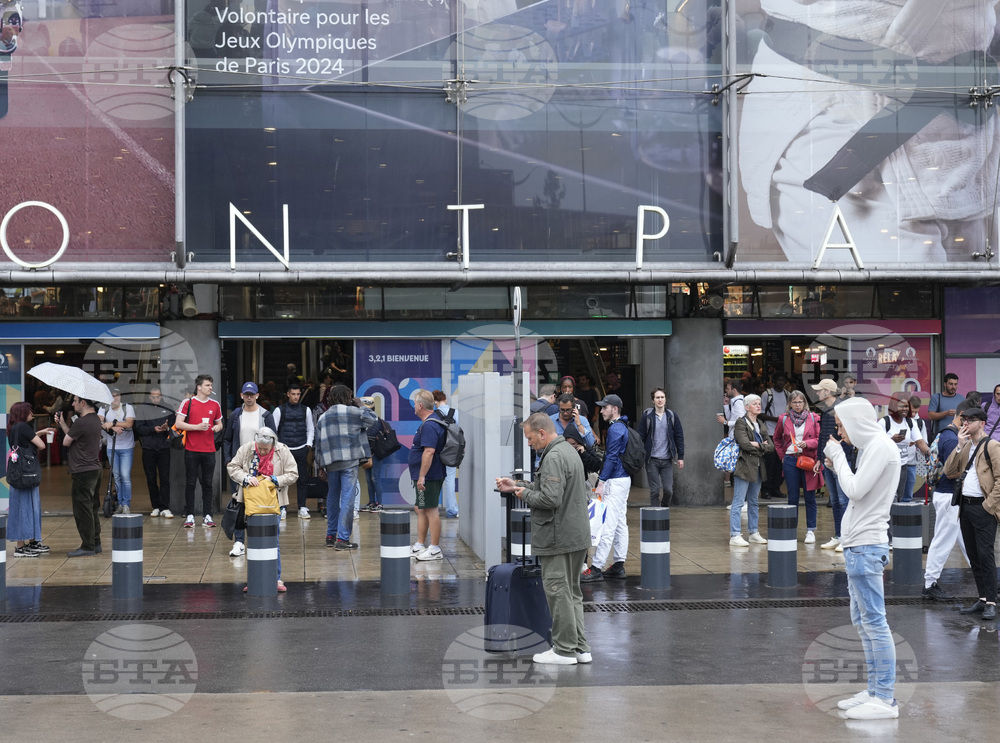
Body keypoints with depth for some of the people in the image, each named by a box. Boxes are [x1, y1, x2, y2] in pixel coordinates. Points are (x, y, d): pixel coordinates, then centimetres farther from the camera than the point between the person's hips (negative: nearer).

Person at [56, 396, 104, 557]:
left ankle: (87, 547, 0)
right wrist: (62, 423, 14)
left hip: (83, 471, -10)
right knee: (92, 509, 16)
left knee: (83, 510, -4)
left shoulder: (81, 422, -19)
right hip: (95, 469, 10)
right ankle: (95, 543, 22)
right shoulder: (95, 419, 11)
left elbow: (66, 441, -9)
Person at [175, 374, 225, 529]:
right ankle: (190, 516, 6)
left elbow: (219, 423, 22)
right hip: (192, 450, -3)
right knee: (190, 483, 0)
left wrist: (218, 427, -1)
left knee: (207, 483, 5)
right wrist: (197, 427, -14)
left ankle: (208, 515, 9)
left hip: (209, 450, 3)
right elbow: (178, 424, -4)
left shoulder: (215, 405, 11)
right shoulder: (187, 403, -1)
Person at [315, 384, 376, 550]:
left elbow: (318, 444, 13)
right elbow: (373, 419, 9)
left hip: (330, 463, 5)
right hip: (349, 462, -5)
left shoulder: (322, 418, 14)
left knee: (332, 498, 17)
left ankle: (331, 535, 22)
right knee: (347, 498, -6)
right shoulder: (352, 412, -2)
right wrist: (361, 406, 21)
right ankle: (342, 538, -10)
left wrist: (320, 466, 17)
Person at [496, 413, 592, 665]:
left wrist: (526, 494, -9)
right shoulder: (568, 450, 15)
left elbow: (550, 499, -26)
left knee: (558, 591, -3)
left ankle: (564, 649, 2)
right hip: (576, 535, 10)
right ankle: (580, 647, 19)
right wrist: (517, 486, 19)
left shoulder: (554, 457, -19)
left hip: (559, 538, -10)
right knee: (571, 592, 15)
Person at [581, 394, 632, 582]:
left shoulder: (615, 429, -15)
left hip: (616, 481, -11)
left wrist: (601, 482, -20)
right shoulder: (622, 427, 16)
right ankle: (619, 565, 15)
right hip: (623, 480, 11)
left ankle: (596, 568, -11)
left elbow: (612, 458, -20)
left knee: (607, 525, -10)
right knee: (620, 524, 11)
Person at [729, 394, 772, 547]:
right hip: (744, 466, -8)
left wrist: (757, 445, -9)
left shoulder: (761, 425, 16)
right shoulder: (741, 423, -6)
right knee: (738, 502, -7)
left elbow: (771, 446, 8)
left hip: (757, 467, 8)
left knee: (753, 502, 14)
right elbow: (745, 444, -19)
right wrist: (761, 445, -6)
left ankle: (754, 533, 20)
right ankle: (735, 536, -9)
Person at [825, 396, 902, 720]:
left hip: (865, 547, -11)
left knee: (874, 622, -8)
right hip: (859, 545, 11)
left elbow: (856, 491, -18)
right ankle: (875, 691, 21)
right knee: (862, 621, 15)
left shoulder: (881, 446, -13)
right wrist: (837, 466, 7)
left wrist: (838, 456, -8)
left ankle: (885, 700, -6)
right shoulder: (872, 446, 17)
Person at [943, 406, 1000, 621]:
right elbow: (949, 472, 7)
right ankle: (982, 599, 15)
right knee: (973, 556, 9)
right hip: (966, 506, 8)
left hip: (983, 508, -8)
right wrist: (960, 446, 0)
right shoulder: (965, 447, 16)